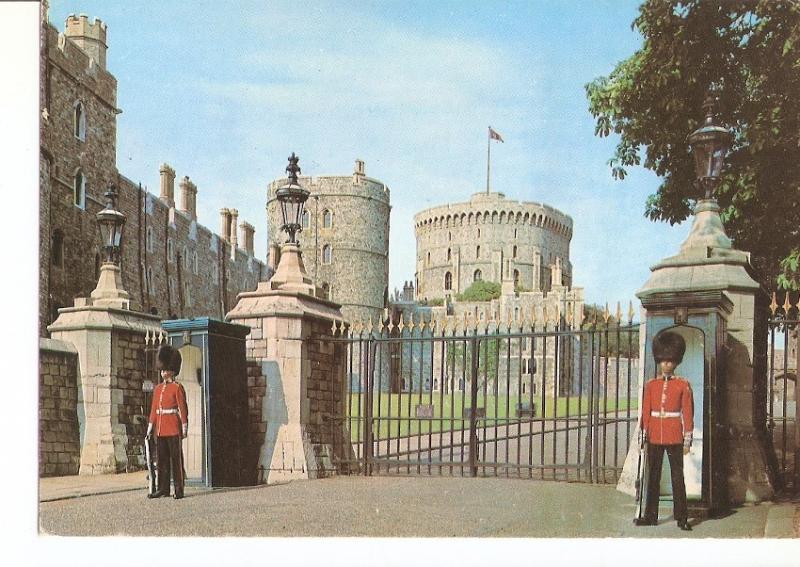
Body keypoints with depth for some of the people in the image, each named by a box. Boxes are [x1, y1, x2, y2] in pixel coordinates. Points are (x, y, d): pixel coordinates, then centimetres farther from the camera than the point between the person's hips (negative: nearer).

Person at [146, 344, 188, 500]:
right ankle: (163, 488, 13)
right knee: (162, 459, 8)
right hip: (160, 429, 6)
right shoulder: (158, 389, 13)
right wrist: (150, 427, 11)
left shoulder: (177, 388, -4)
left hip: (173, 429, -6)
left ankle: (179, 490, 0)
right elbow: (154, 410, 15)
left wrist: (184, 428, -10)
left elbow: (183, 408, -6)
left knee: (176, 459, -2)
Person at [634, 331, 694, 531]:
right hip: (654, 437, 3)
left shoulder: (683, 385, 0)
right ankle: (650, 516, 15)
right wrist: (643, 435, 4)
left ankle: (681, 517, 5)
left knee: (677, 477, 0)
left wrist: (687, 439, -5)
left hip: (674, 437, -3)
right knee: (653, 477, 8)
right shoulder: (651, 385, 7)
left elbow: (688, 413, -1)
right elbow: (645, 412, 8)